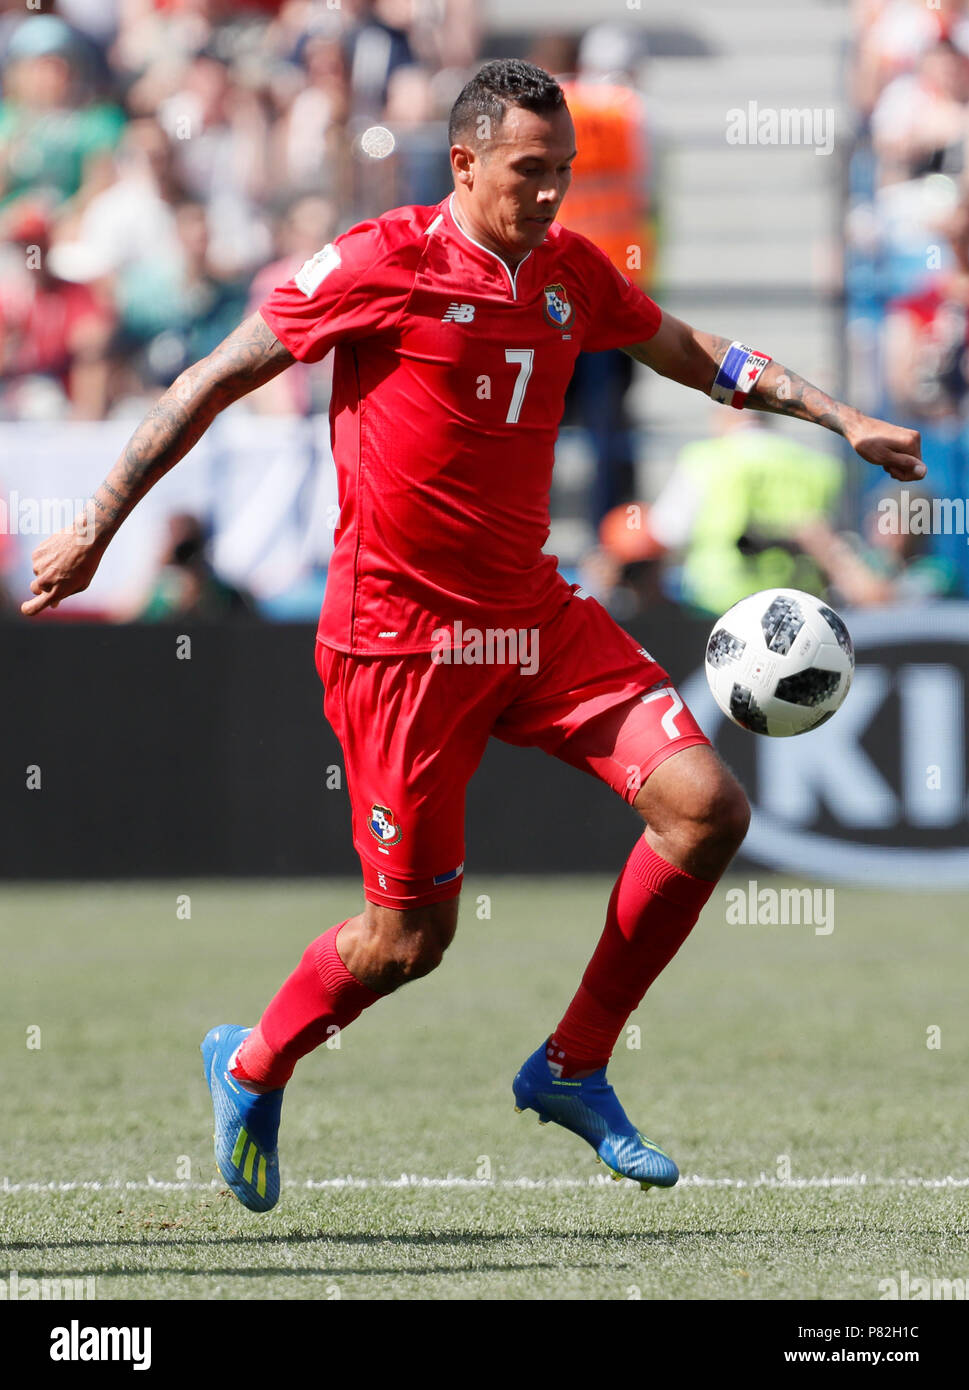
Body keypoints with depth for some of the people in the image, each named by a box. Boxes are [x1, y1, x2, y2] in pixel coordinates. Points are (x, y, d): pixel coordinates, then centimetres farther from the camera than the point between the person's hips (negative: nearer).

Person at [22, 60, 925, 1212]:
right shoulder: (381, 264, -12)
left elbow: (692, 355, 25)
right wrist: (95, 528, -5)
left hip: (536, 618, 6)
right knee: (411, 934, -2)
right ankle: (252, 1070, 28)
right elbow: (214, 381, -6)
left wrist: (837, 418, 18)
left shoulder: (570, 274, 6)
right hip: (401, 631, -6)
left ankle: (570, 1071, 7)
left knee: (707, 811, -8)